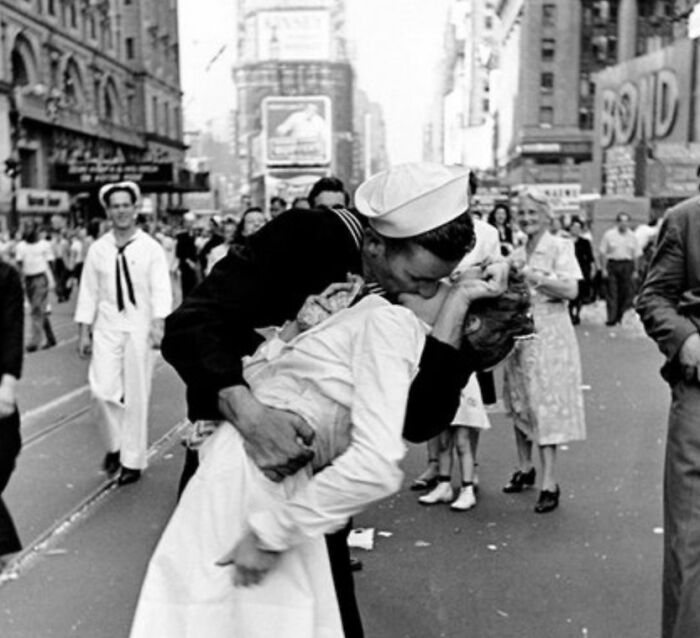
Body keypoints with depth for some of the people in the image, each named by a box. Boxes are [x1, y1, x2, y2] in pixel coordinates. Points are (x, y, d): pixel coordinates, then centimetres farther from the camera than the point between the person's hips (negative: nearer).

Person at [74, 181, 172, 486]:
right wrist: (84, 331, 4)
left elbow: (161, 289, -9)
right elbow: (88, 291, 7)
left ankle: (133, 460, 18)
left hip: (139, 327, -2)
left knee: (136, 395, 3)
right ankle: (114, 443, 20)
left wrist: (158, 324, -22)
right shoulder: (98, 249, 5)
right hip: (106, 326, 2)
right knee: (102, 389, -8)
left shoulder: (150, 248, -3)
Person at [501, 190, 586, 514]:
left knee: (545, 404, -7)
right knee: (519, 402, 11)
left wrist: (532, 275, -19)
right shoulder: (517, 254, 13)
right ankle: (525, 468, 26)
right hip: (518, 332, 6)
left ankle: (550, 482, -3)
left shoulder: (559, 247, -4)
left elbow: (571, 290, -15)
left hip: (548, 333, -6)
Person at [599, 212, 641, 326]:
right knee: (611, 293, -5)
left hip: (627, 266, 2)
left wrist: (635, 271, 5)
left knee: (626, 293, 2)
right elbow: (603, 253, 1)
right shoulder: (609, 234, 2)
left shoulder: (632, 236, 9)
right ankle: (612, 318, -5)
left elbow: (636, 255, 11)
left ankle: (622, 318, 12)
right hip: (612, 264, -2)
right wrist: (603, 269, -4)